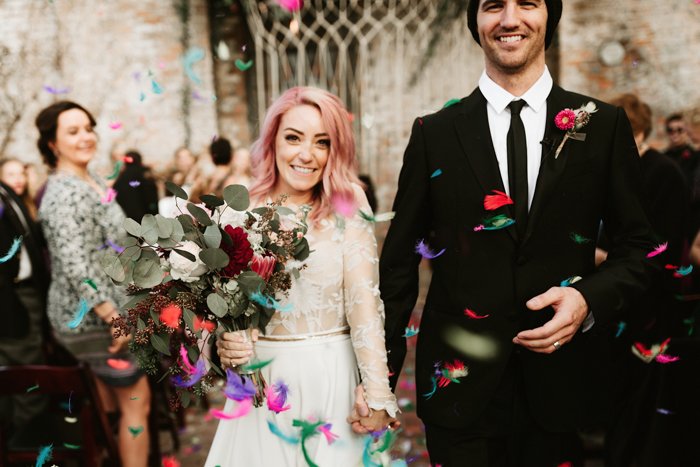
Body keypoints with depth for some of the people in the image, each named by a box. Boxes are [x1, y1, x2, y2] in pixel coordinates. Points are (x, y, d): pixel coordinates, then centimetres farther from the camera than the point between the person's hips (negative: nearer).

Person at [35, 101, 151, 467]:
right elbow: (76, 266, -27)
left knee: (106, 403, 19)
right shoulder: (67, 193, -21)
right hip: (94, 319, -9)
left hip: (90, 316, 9)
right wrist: (115, 317, -24)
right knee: (136, 401, 0)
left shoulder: (90, 181, 10)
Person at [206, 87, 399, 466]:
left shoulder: (346, 212, -7)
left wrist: (378, 396, -17)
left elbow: (364, 303, -12)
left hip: (332, 378, -2)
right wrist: (223, 344, -14)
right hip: (261, 381, 2)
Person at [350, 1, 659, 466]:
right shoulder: (434, 133, 1)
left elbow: (638, 247, 6)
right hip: (458, 380, 0)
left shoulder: (604, 125, 2)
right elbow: (400, 261, 2)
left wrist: (590, 299, -13)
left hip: (560, 383, 1)